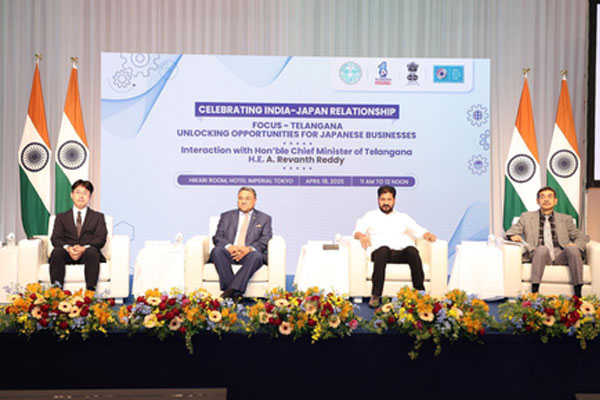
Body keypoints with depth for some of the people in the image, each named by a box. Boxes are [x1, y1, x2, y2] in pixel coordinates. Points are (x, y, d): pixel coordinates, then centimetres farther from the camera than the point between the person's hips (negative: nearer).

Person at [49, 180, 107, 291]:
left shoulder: (98, 217, 23)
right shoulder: (61, 217, 25)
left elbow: (101, 239, 6)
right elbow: (55, 238, 9)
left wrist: (84, 248, -15)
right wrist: (68, 248, -15)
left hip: (87, 252, -1)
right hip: (67, 254, 1)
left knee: (92, 251, -37)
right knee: (57, 251, -34)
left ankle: (90, 290, -50)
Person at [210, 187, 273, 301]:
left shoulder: (264, 218, 18)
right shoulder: (226, 216, 21)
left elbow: (265, 240, 3)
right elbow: (217, 237, 9)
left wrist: (249, 249, -18)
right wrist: (229, 247, -15)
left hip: (249, 254, -1)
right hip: (229, 252, 1)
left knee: (257, 256, -35)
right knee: (217, 251, -32)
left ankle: (232, 290, -42)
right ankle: (234, 293, -38)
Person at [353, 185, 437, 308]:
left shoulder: (403, 217, 29)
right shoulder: (370, 216, 23)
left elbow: (419, 231, 20)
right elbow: (358, 231, 9)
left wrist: (428, 235, -4)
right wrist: (361, 236, -15)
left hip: (402, 252, 2)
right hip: (381, 251, -2)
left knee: (412, 250, -34)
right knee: (384, 249, -39)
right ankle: (375, 296, -43)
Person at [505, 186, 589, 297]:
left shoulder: (566, 219, 24)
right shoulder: (527, 217, 21)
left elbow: (582, 237, 20)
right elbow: (510, 232, 15)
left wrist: (575, 245, -4)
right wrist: (513, 236, -11)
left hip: (560, 255, 2)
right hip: (538, 255, -2)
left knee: (572, 248, -31)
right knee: (542, 249, -36)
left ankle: (578, 294, -32)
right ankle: (534, 292, -42)